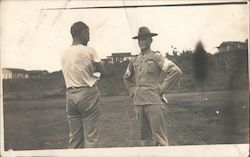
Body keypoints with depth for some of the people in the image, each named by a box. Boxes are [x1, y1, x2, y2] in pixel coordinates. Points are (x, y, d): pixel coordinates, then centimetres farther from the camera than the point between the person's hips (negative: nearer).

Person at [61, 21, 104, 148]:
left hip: (70, 95, 5)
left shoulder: (64, 54, 9)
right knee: (90, 136, -2)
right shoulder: (88, 51, -7)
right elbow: (101, 69, 1)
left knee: (74, 137, 8)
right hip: (88, 94, -5)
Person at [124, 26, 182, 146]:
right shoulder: (134, 60, 14)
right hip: (138, 102, 6)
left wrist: (162, 89, -11)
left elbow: (176, 71, -12)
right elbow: (127, 78, 31)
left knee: (159, 137, -6)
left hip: (154, 101, -6)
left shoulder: (156, 57, -3)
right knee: (145, 137, 11)